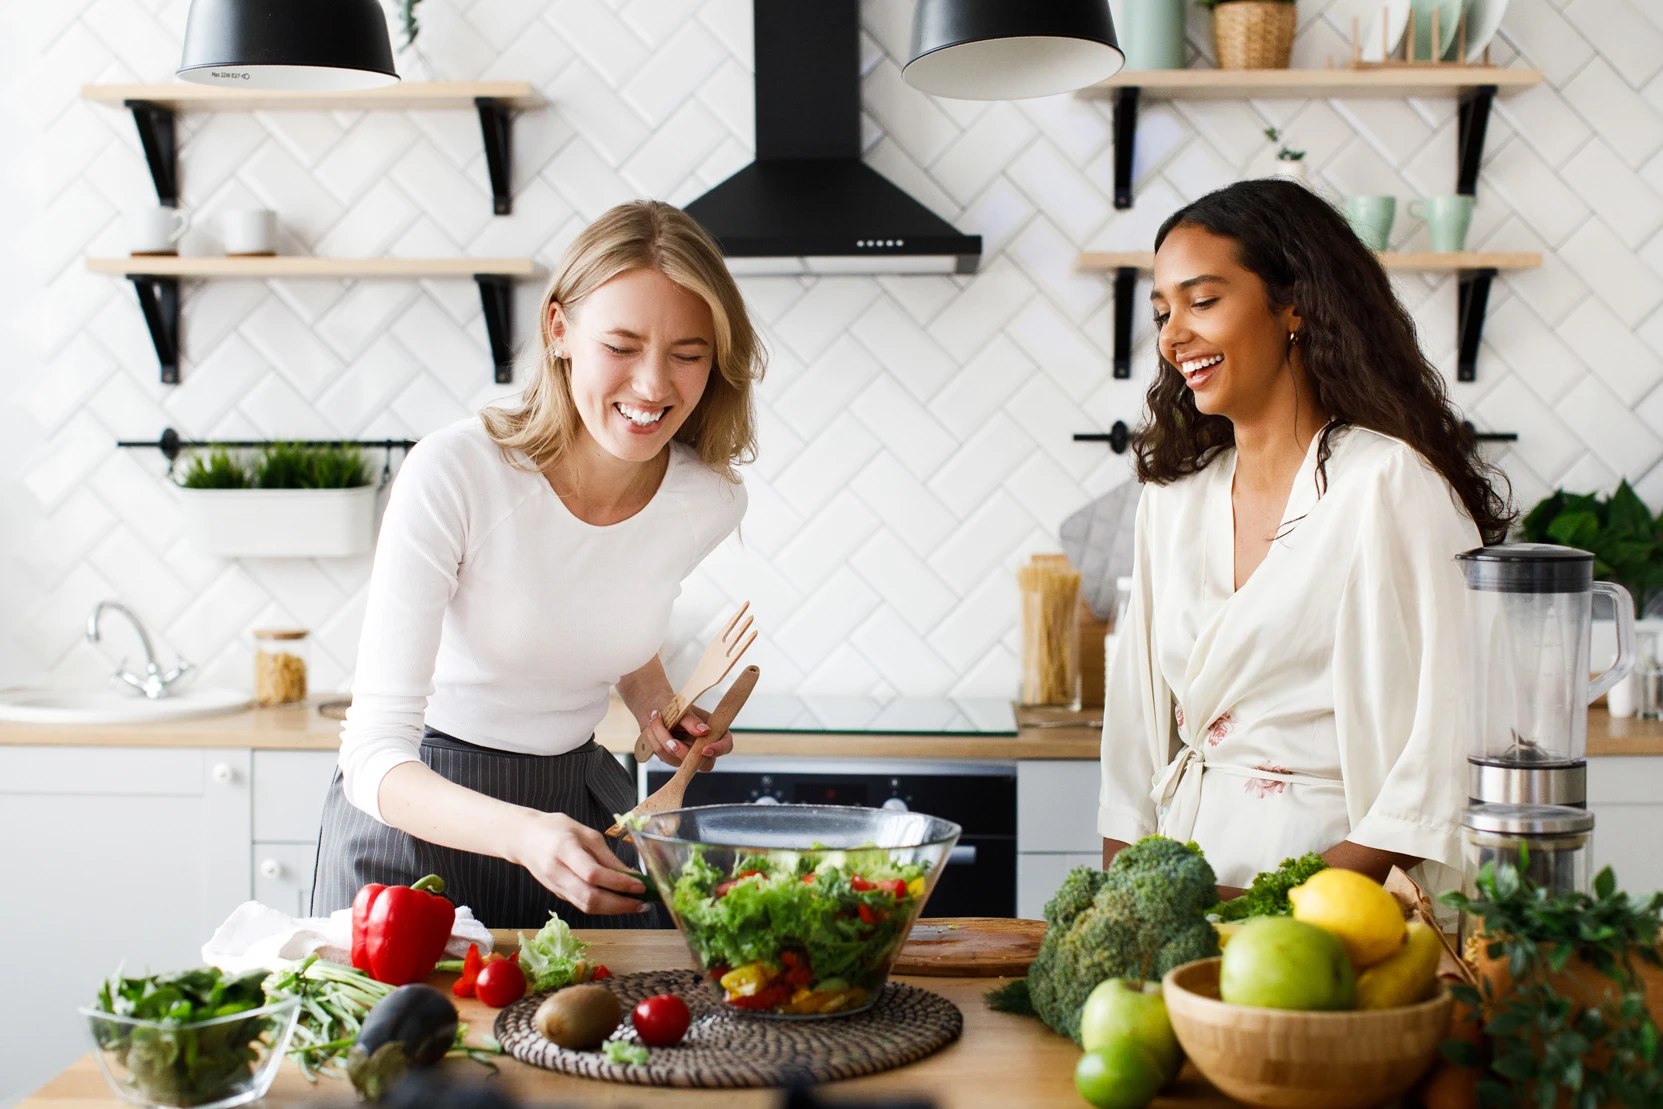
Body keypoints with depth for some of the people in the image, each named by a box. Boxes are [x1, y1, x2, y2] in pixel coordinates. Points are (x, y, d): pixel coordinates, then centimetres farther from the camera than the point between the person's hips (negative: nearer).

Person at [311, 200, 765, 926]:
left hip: (578, 802, 4)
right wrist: (522, 833, -45)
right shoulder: (453, 475, -26)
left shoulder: (708, 500, -12)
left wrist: (656, 704, -5)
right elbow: (374, 757, -29)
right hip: (414, 812, -4)